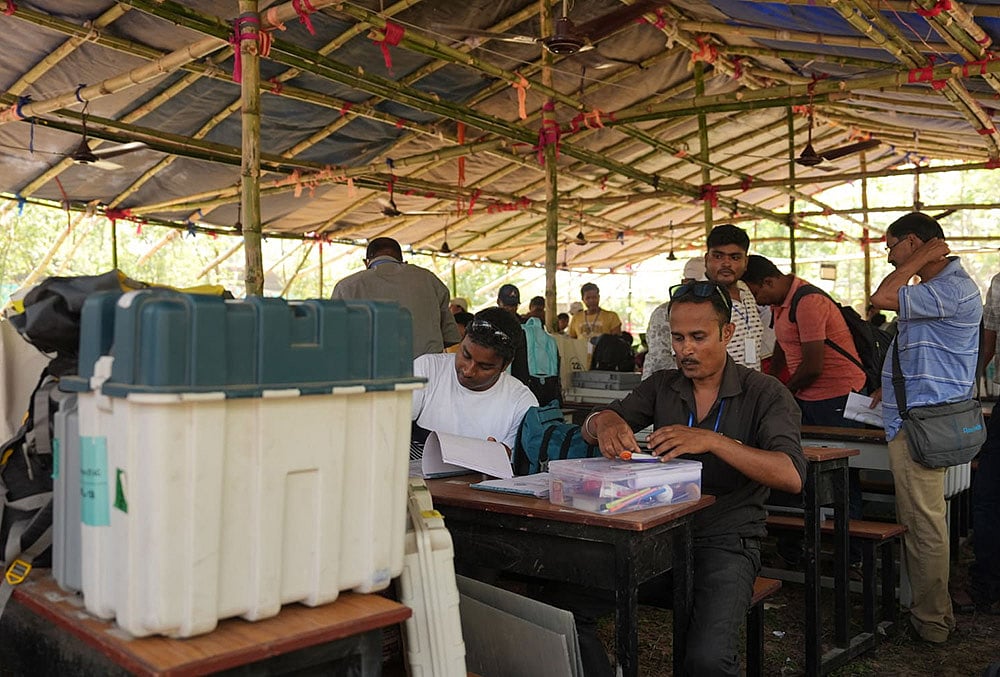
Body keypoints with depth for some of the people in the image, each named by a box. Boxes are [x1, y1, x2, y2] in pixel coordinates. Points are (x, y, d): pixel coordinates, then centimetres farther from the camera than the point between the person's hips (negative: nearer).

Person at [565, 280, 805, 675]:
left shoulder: (765, 394, -4)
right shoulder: (662, 386, 10)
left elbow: (791, 476, -18)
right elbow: (590, 429, 4)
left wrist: (713, 441, -31)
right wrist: (605, 422, -21)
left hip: (726, 540, -3)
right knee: (566, 607, -17)